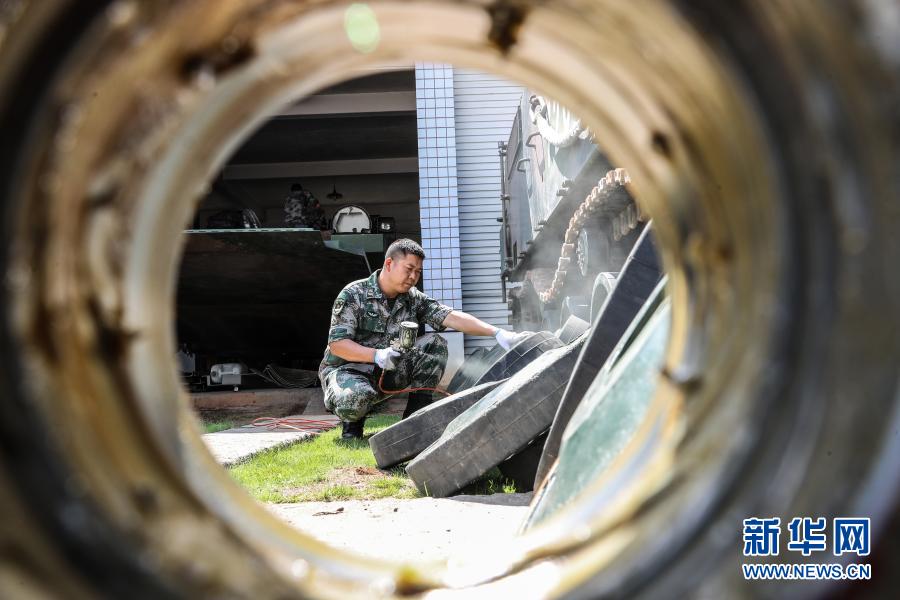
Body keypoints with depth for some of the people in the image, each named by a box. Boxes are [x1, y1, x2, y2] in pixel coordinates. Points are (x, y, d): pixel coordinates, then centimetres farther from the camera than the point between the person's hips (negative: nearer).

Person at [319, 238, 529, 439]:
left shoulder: (413, 299, 0)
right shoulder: (353, 295, -13)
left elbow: (451, 316, -12)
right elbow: (337, 344, -19)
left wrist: (496, 332, -25)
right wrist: (376, 355, -35)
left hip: (387, 372, 5)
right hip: (346, 369, -5)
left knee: (434, 344, -12)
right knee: (355, 397, -40)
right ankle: (352, 421, -1)